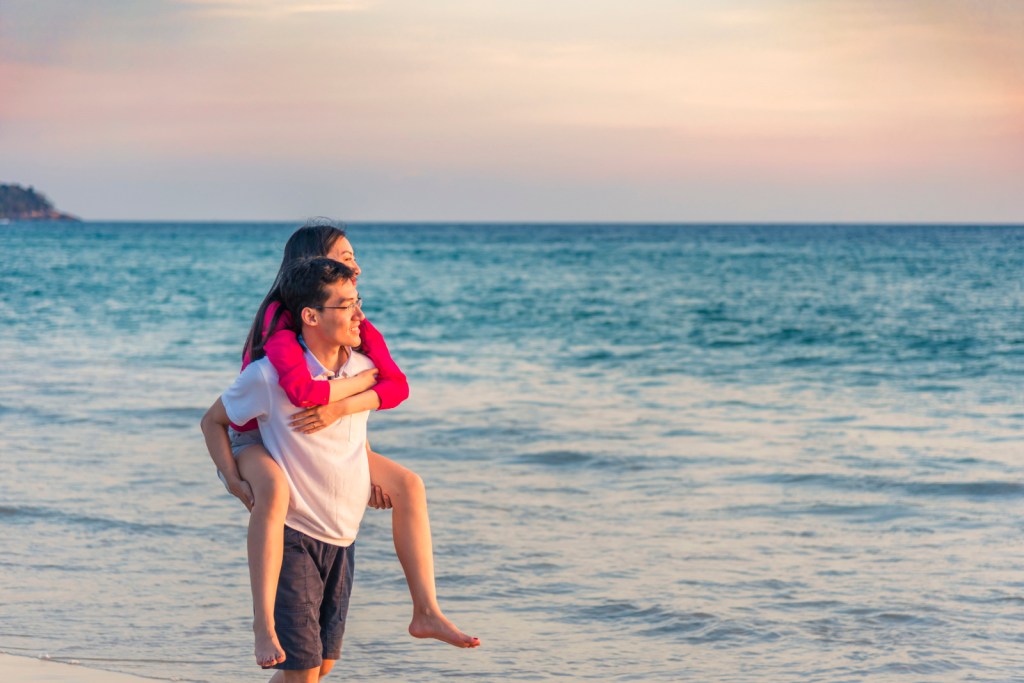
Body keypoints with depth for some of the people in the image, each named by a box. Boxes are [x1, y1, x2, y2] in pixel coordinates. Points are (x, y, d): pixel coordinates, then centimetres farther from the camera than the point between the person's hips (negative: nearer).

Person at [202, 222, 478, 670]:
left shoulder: (358, 328, -1)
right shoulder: (281, 323, -24)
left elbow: (397, 386, -13)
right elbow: (301, 390, -41)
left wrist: (340, 407, -31)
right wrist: (364, 378, -23)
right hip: (252, 441, -7)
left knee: (408, 485, -4)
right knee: (274, 489, -42)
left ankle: (426, 613, -3)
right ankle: (264, 627, -44)